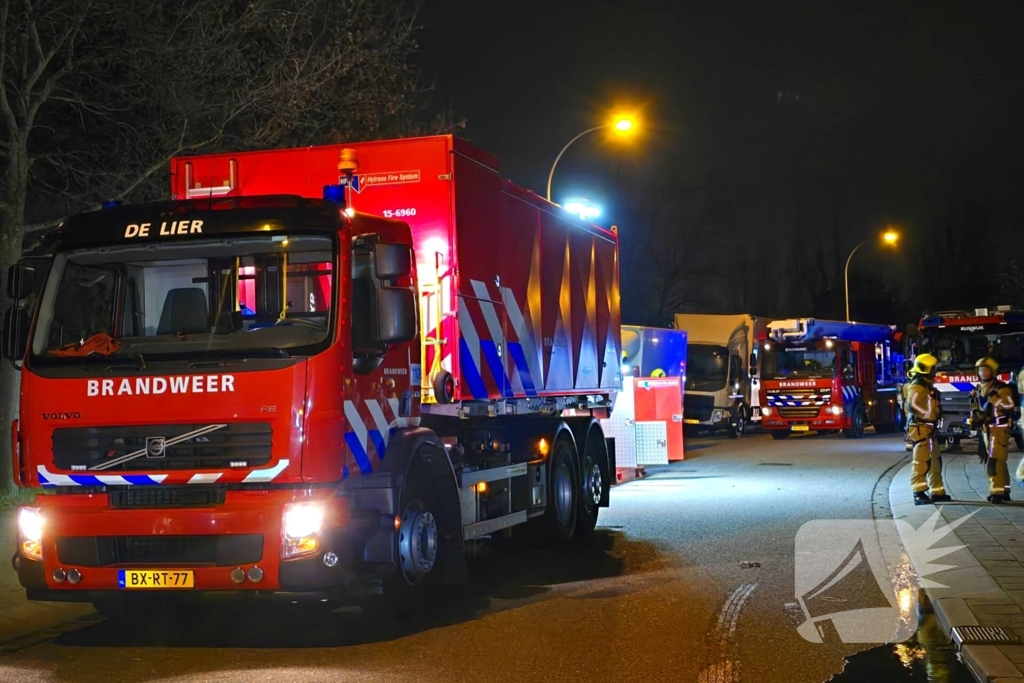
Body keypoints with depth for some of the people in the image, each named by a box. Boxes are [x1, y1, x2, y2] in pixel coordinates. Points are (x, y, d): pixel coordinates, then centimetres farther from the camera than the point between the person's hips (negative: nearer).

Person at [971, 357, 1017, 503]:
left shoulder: (1001, 388, -11)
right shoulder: (978, 390, 15)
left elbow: (1009, 406, -18)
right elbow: (976, 409, 24)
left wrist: (994, 398, -24)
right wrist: (974, 420, 9)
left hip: (999, 428, -9)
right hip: (986, 429, 9)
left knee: (994, 461, -15)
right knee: (994, 461, 14)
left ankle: (997, 492, -15)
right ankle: (1004, 490, 24)